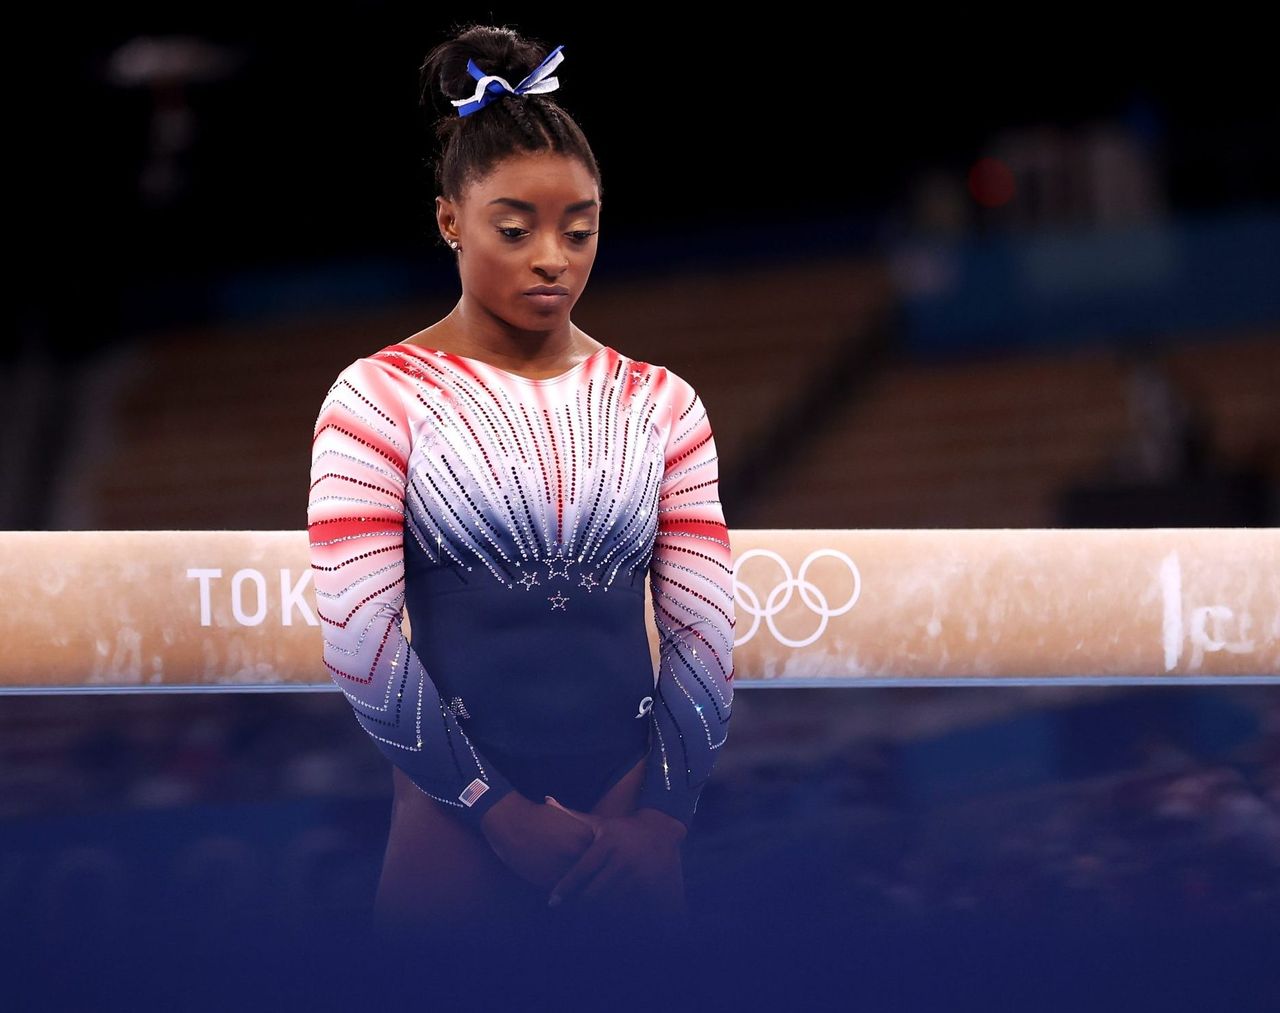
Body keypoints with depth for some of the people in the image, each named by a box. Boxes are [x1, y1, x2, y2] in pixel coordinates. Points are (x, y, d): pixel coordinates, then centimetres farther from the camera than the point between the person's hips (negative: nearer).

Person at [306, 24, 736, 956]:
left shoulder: (662, 405, 7)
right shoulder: (379, 399, -3)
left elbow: (705, 632, 4)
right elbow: (360, 642, -10)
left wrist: (662, 813, -6)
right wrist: (503, 810, -10)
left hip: (632, 834, 3)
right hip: (456, 836, -3)